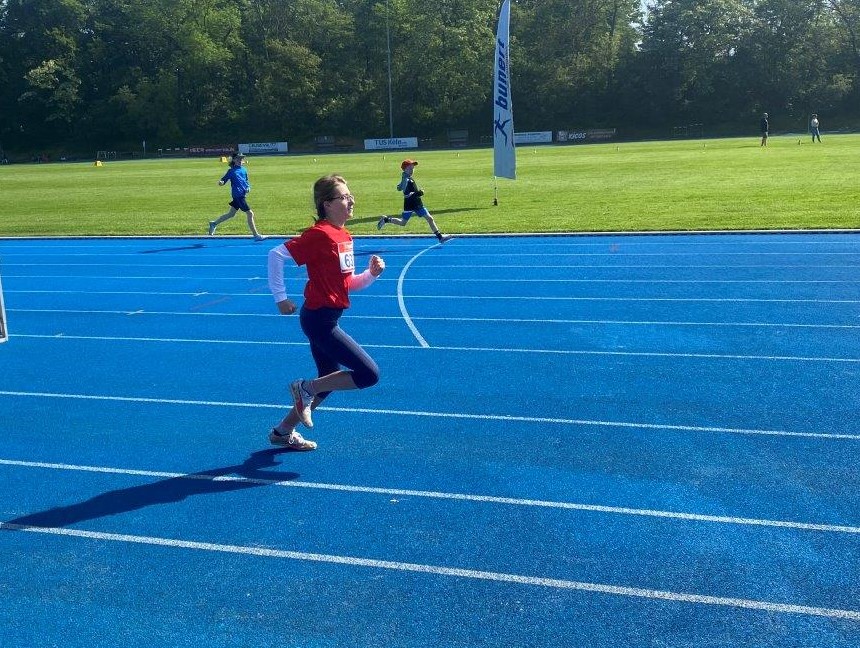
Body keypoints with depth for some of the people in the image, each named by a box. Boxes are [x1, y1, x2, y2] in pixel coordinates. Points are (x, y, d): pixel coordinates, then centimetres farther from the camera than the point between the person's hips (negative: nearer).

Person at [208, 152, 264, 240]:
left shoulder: (244, 170, 12)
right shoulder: (231, 171, -5)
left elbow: (246, 180, 23)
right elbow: (224, 180, -6)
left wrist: (248, 187, 5)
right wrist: (221, 182, -28)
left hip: (242, 195, 8)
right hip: (238, 195, -8)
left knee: (231, 214, 17)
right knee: (250, 214, -8)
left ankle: (214, 223, 32)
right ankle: (256, 235, -3)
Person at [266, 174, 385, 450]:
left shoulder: (345, 236, 10)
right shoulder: (319, 234, -17)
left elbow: (347, 284, 15)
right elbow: (277, 254, -19)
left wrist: (372, 273, -2)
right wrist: (281, 298, -17)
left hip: (328, 318, 9)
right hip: (319, 318, -9)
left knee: (329, 381, 19)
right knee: (369, 374, -11)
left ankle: (284, 431, 32)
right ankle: (306, 388, 3)